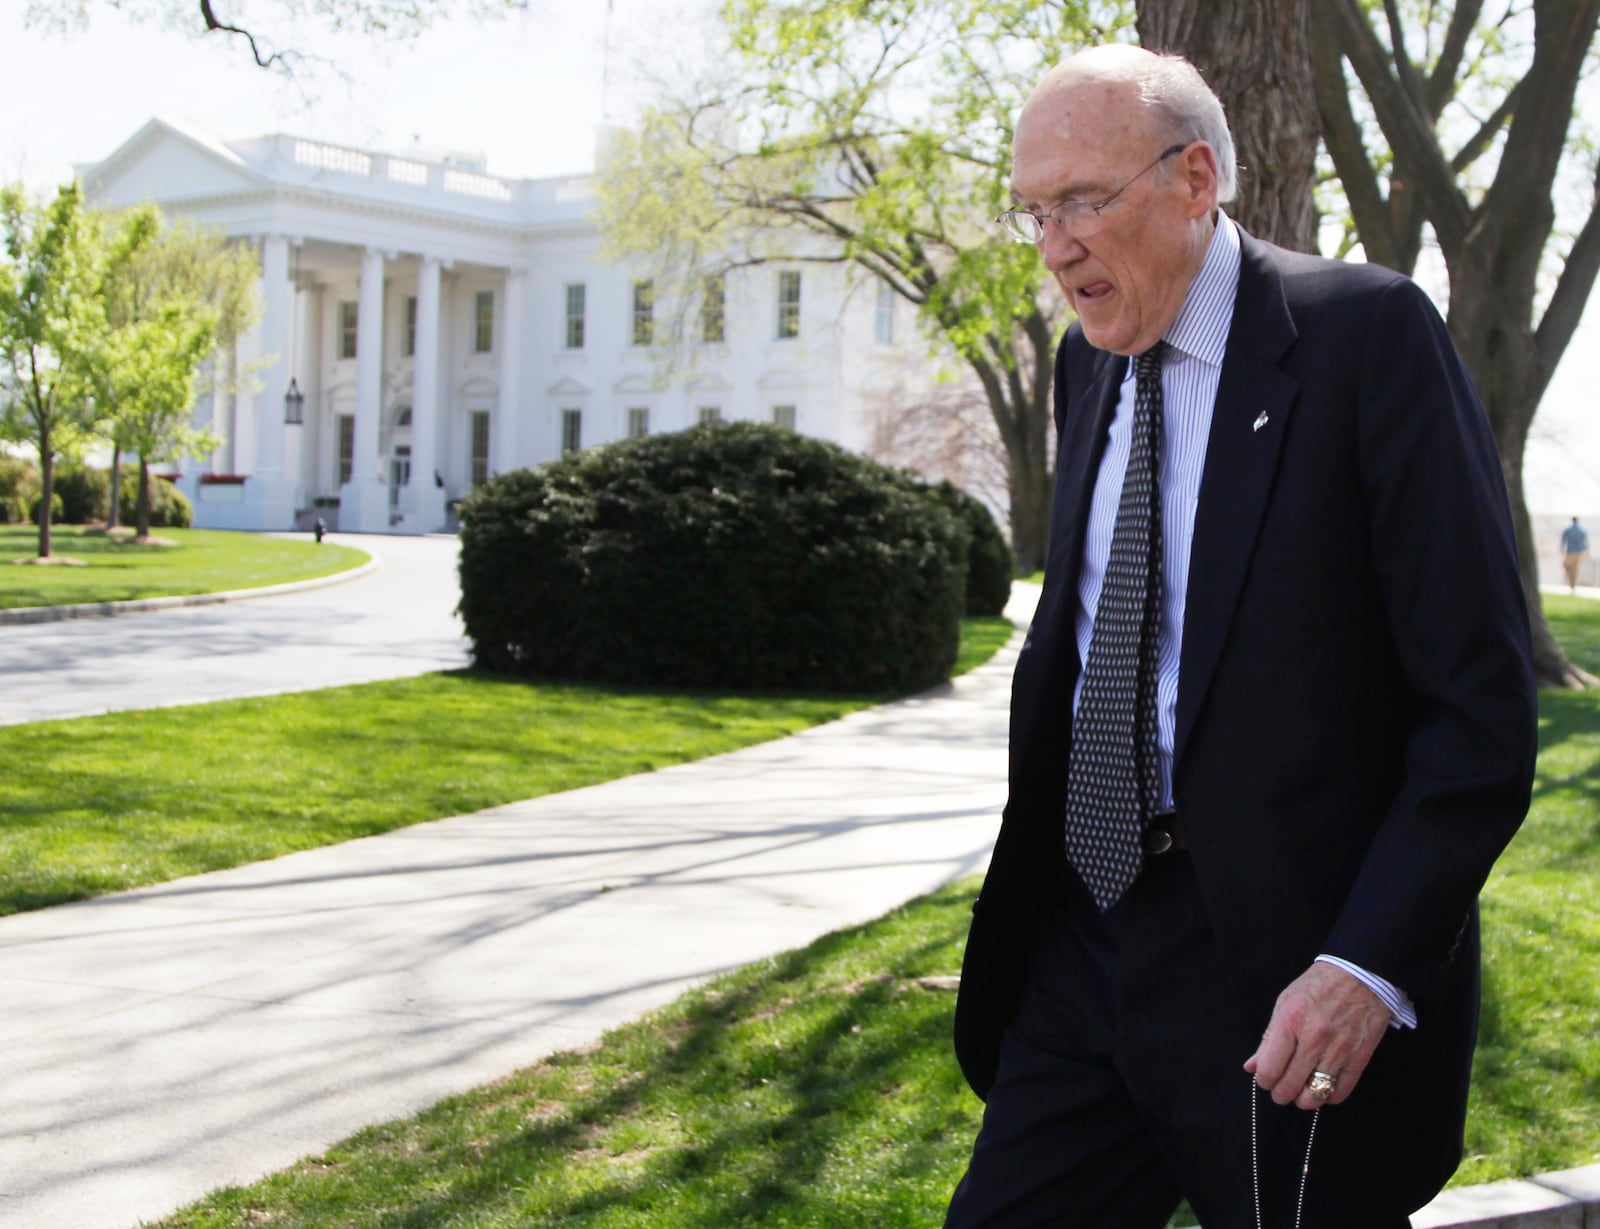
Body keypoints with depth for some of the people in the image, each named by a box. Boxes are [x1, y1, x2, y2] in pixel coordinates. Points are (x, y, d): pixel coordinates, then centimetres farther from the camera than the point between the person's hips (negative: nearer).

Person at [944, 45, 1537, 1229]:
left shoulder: (1367, 332, -9)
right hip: (1087, 944, 6)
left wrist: (1369, 967, -20)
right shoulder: (1090, 361, 11)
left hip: (1287, 971, -6)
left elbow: (1482, 698, -13)